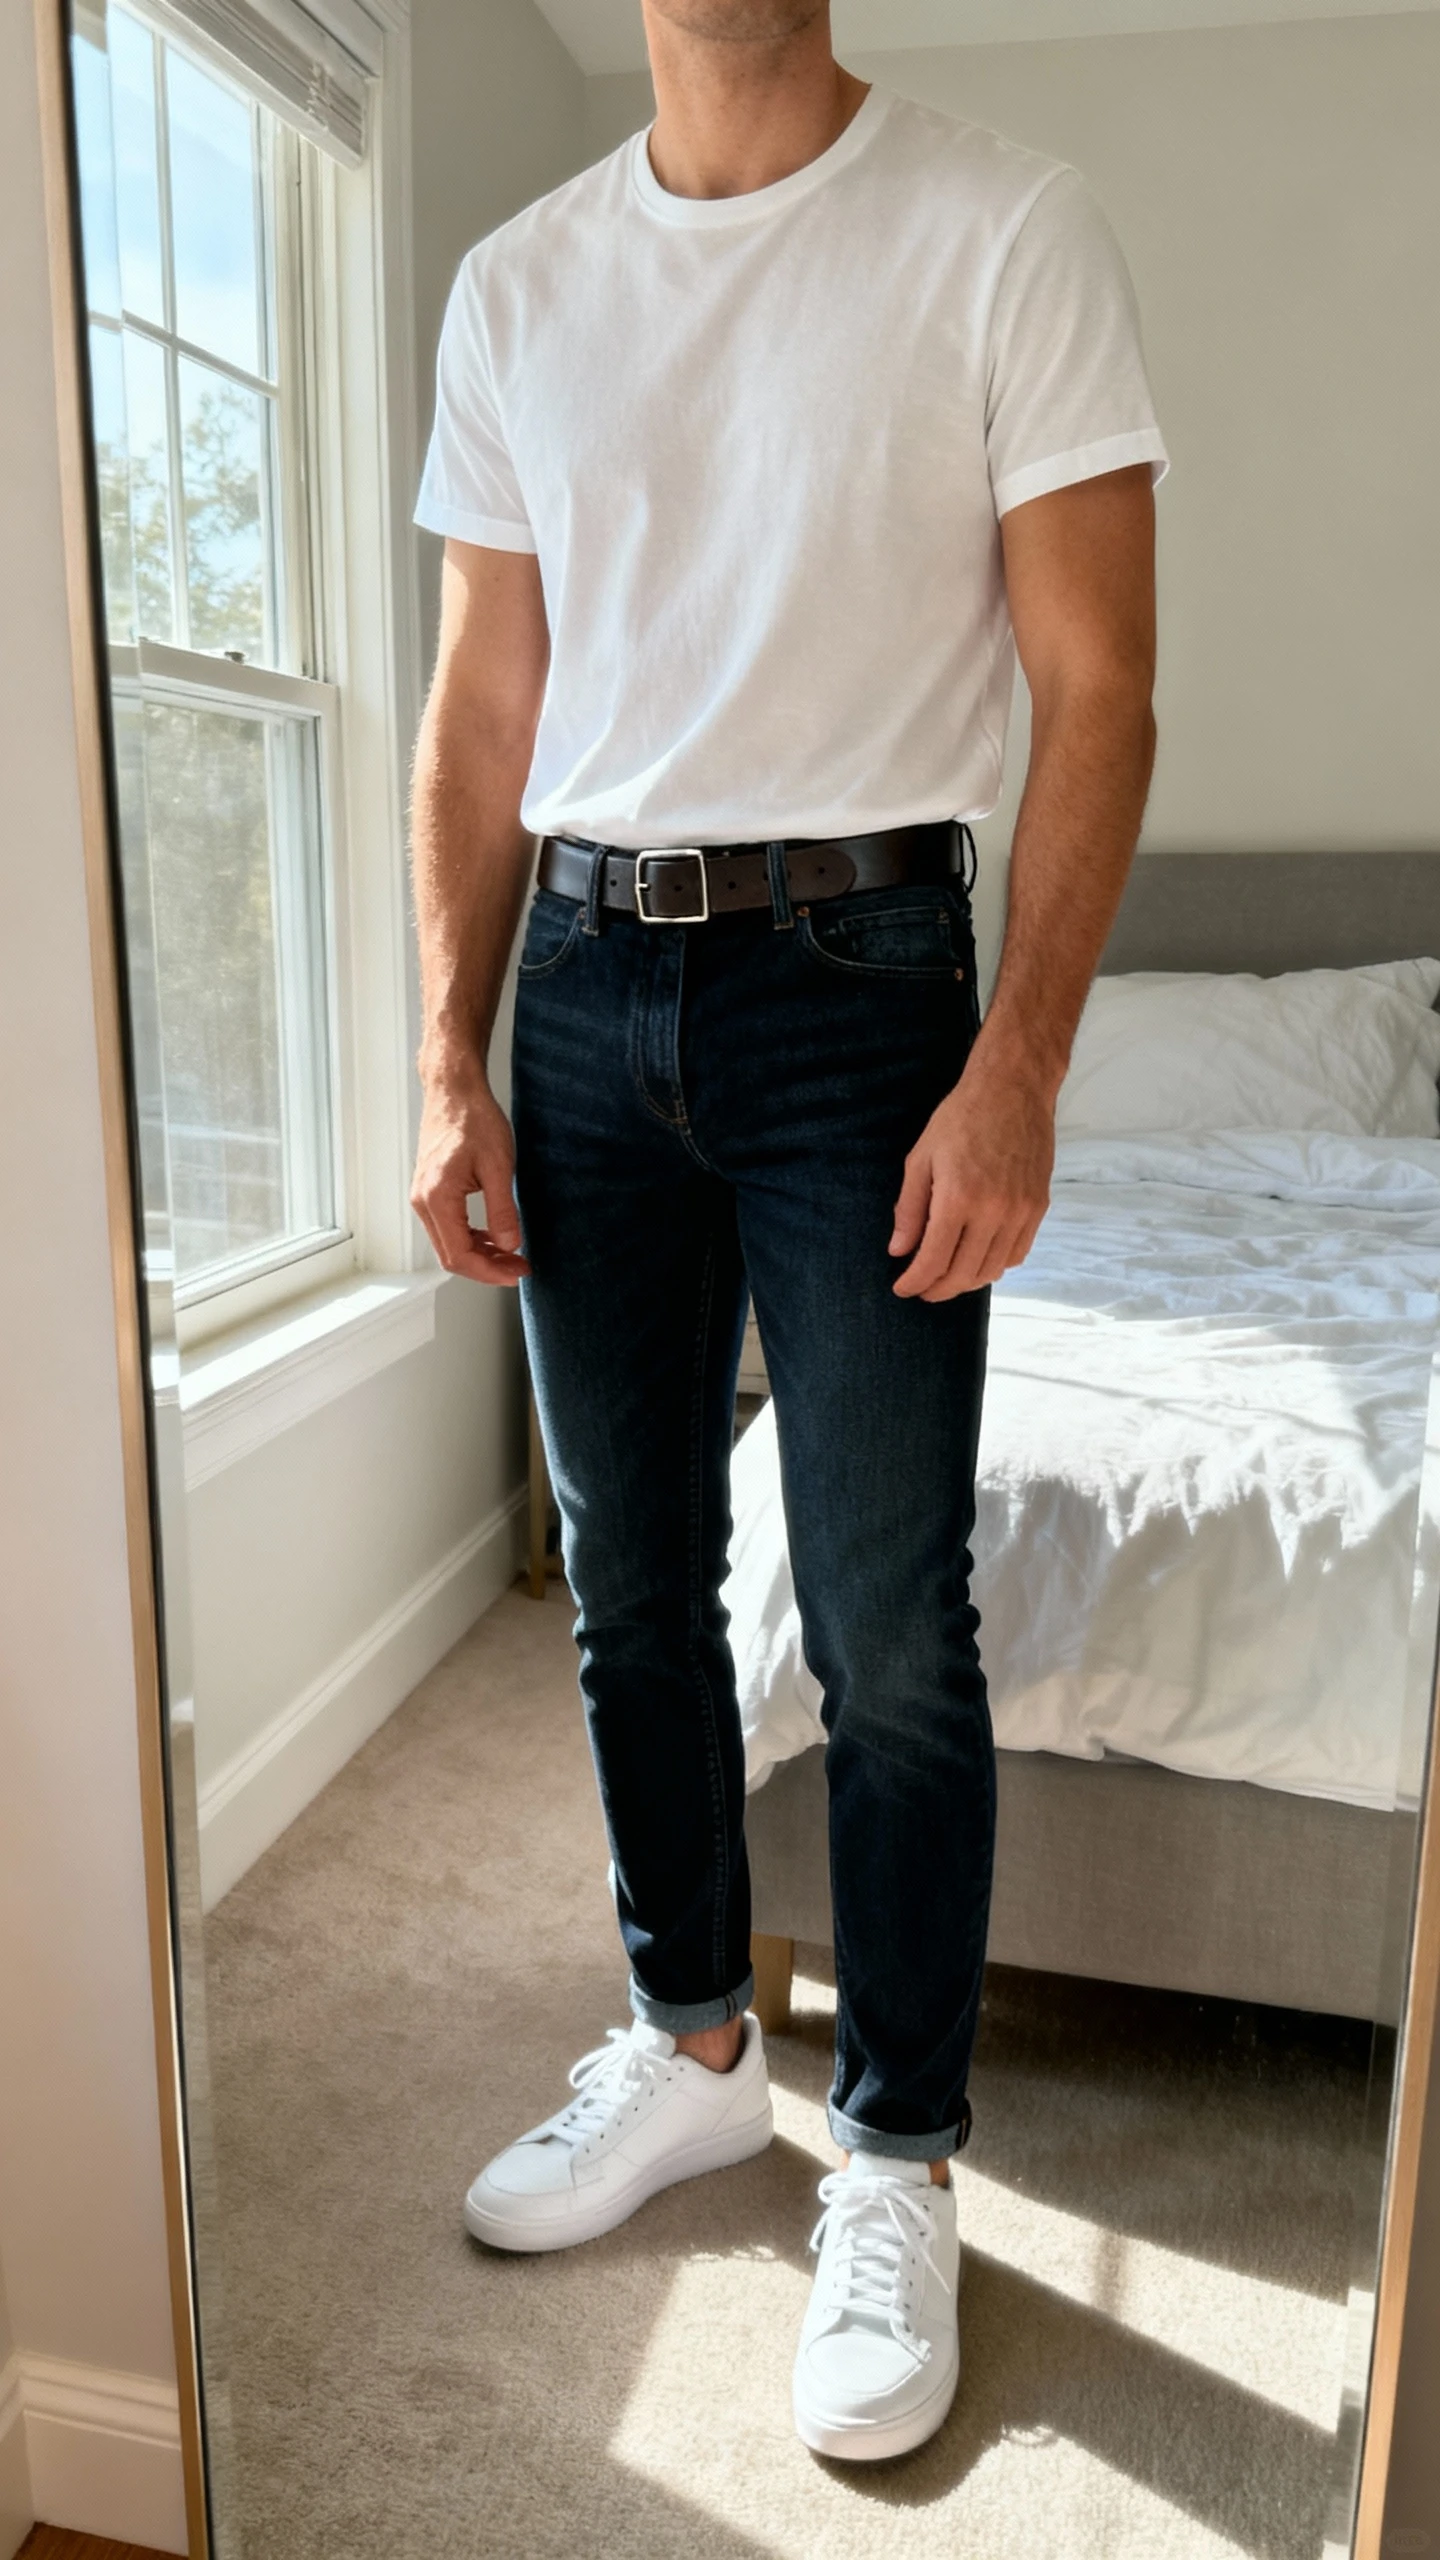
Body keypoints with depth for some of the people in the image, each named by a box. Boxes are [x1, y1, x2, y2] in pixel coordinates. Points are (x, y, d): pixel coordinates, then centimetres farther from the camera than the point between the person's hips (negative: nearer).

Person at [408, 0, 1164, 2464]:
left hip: (855, 970, -4)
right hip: (585, 983, 5)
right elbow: (480, 715, 12)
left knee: (889, 1630, -1)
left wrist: (1019, 1068, -15)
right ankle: (692, 2045, 34)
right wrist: (449, 1066, 4)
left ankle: (897, 2165, 21)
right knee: (630, 1583, 11)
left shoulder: (1006, 229, 1)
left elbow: (1096, 693, -4)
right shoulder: (517, 283, 14)